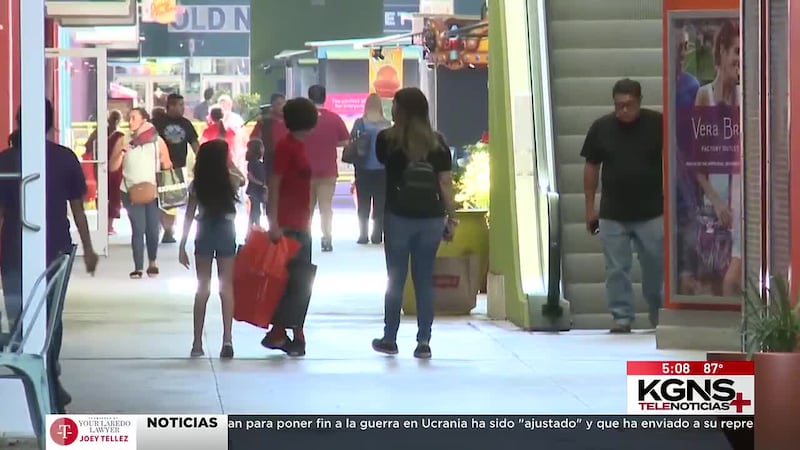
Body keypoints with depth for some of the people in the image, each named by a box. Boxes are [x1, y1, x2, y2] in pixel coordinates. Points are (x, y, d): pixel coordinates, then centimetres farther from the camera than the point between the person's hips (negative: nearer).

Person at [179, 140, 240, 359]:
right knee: (226, 287, 3)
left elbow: (189, 216, -3)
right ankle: (227, 339, -8)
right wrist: (231, 165, 13)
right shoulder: (230, 181, -7)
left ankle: (197, 343, 5)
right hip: (226, 233, -1)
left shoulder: (197, 185, -4)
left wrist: (182, 246, 2)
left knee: (202, 288, 7)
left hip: (204, 234, 1)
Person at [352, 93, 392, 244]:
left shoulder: (360, 123, -6)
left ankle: (363, 235, 4)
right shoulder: (387, 124, -3)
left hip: (364, 169, -1)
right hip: (382, 169, 1)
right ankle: (377, 235, 4)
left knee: (363, 205, 7)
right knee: (380, 205, 7)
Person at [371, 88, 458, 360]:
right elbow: (446, 183, 0)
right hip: (431, 217, 2)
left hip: (399, 216, -2)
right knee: (425, 280, 6)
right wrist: (452, 218, 5)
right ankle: (424, 342, 4)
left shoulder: (387, 139, -4)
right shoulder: (437, 142, 2)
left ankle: (389, 339, 14)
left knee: (395, 279, 7)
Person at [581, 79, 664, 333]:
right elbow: (591, 167, 10)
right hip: (612, 214, 2)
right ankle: (622, 317, 10)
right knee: (616, 270, 3)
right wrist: (590, 207, 8)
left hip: (651, 213, -2)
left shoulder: (657, 124, -3)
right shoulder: (601, 128, 3)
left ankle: (659, 316, 19)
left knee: (656, 267, 3)